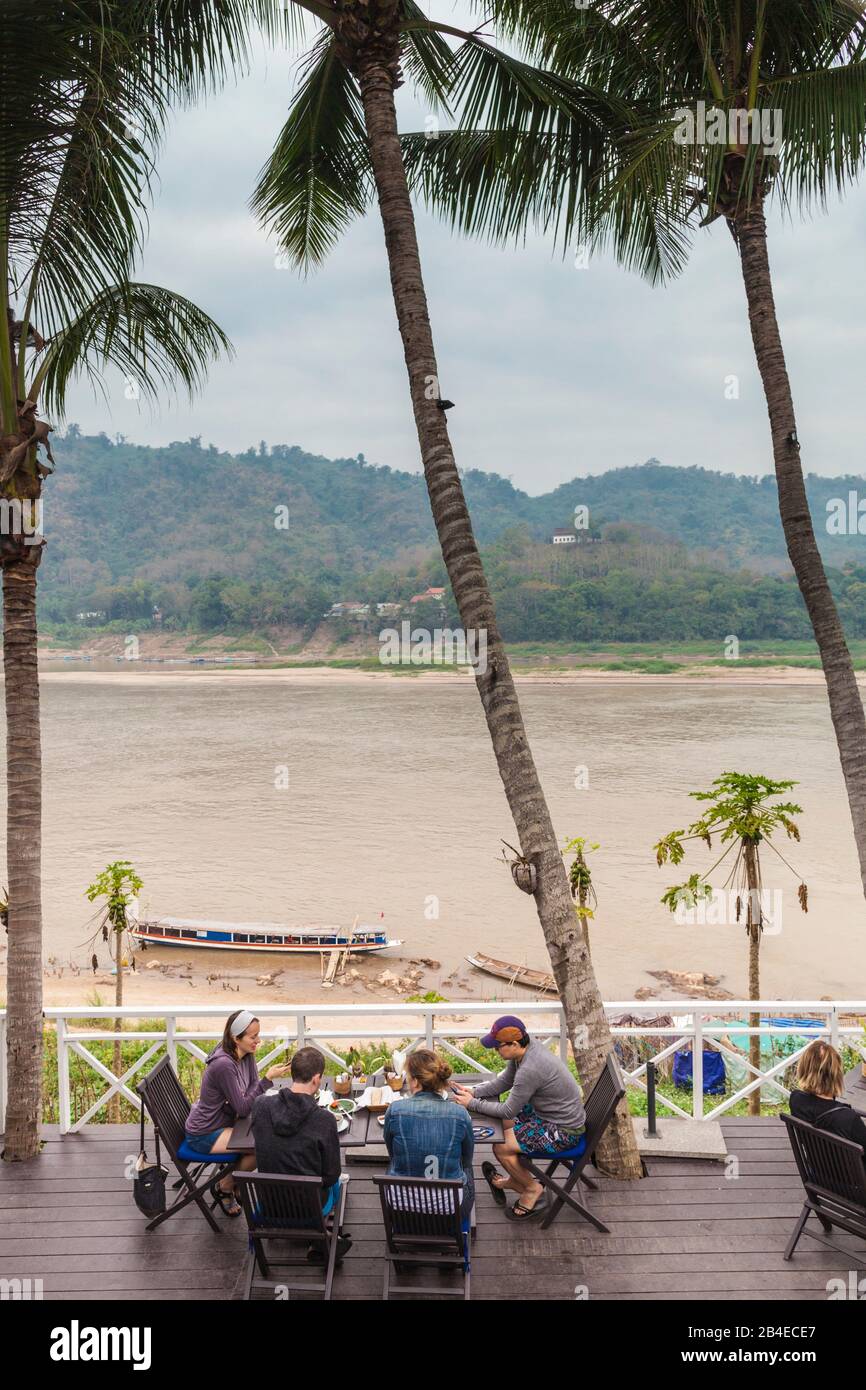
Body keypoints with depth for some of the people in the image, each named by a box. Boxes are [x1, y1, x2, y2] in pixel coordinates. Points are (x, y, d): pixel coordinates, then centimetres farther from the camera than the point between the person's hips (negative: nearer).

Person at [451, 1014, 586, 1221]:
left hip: (564, 1132, -10)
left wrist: (472, 1103, -11)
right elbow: (504, 1081, 10)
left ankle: (532, 1188, 12)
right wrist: (474, 1092, -3)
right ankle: (513, 1180, 28)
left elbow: (508, 1111, -21)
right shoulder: (528, 1048, -5)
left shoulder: (529, 1070, -33)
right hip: (548, 1113, 10)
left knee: (501, 1148, -11)